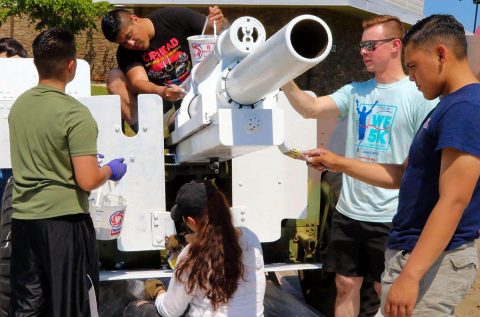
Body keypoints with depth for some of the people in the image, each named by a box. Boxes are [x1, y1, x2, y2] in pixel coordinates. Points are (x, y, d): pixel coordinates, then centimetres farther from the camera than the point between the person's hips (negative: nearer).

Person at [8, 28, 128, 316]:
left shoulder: (19, 105, 5)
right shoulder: (75, 113, -16)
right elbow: (88, 181, -19)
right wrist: (111, 170, 2)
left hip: (23, 218, 7)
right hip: (63, 220, -6)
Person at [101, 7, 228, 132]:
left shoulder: (174, 17, -13)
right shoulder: (126, 52, -8)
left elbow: (224, 27, -9)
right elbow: (138, 81, -26)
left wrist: (220, 23, -33)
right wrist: (162, 92, -47)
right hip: (157, 93, 2)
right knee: (115, 77, -18)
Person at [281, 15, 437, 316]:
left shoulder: (419, 96, -9)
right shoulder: (355, 92, 7)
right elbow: (310, 108, -3)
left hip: (392, 216, -5)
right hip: (348, 212, 5)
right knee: (346, 285, 16)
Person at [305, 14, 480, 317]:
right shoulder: (450, 106, 13)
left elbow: (453, 201, -26)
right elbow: (404, 175, 17)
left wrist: (410, 276, -27)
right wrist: (338, 163, 15)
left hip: (434, 261, -10)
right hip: (415, 249, 10)